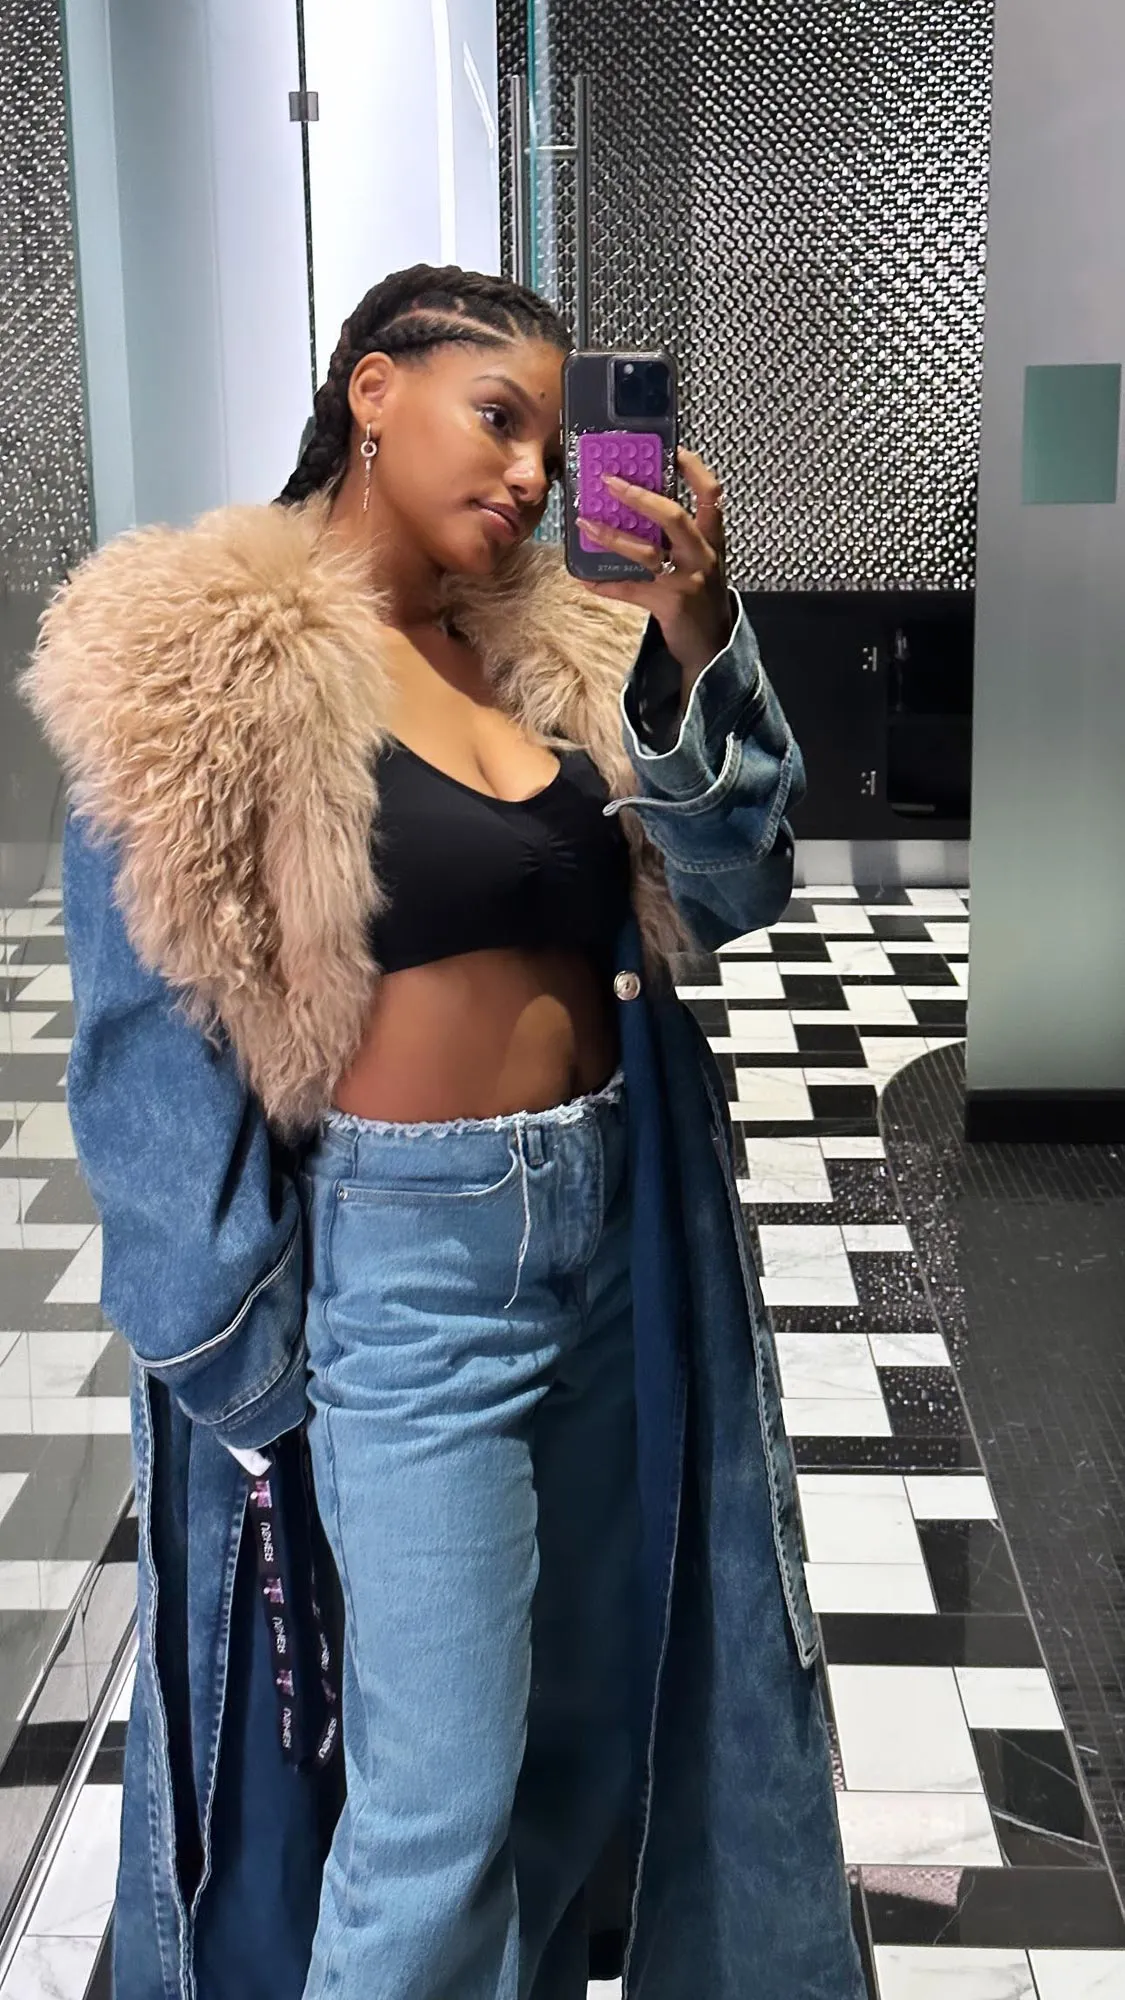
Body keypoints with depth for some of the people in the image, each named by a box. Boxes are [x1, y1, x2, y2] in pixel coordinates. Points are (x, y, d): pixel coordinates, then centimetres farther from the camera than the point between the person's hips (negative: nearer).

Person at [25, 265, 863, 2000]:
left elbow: (726, 888, -1)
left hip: (613, 1235, 7)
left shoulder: (545, 647, 5)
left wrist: (693, 630, -14)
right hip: (408, 1268, -6)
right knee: (440, 1794, 2)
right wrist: (249, 1351, -10)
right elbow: (155, 1047, -12)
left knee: (589, 1703, 21)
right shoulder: (213, 662, -13)